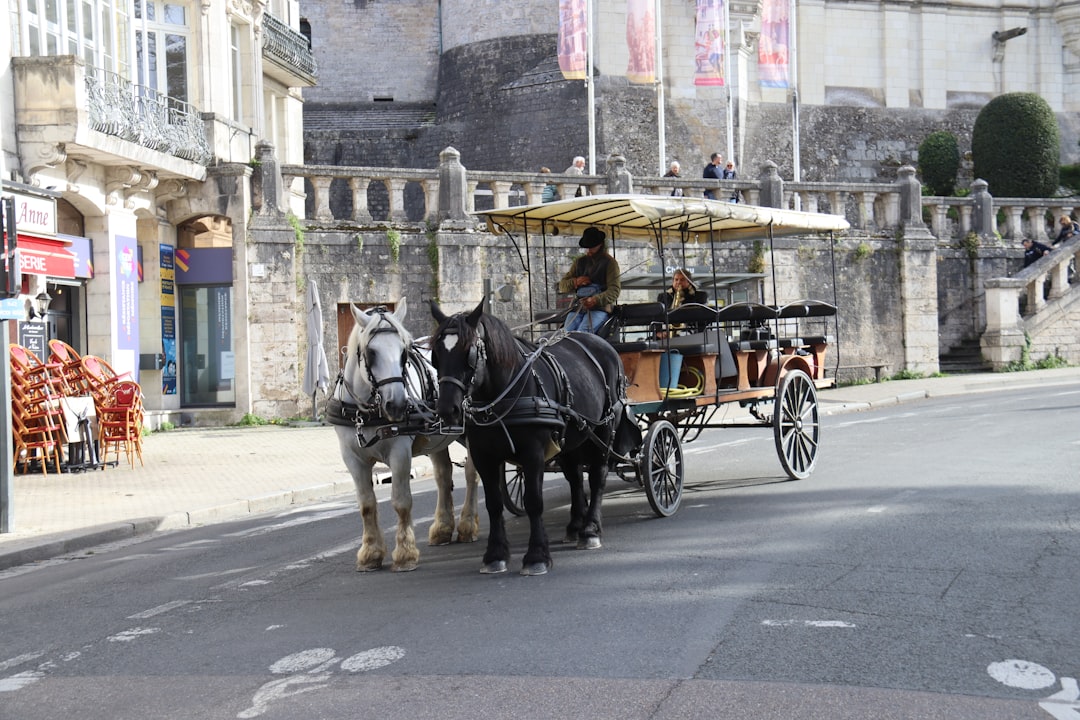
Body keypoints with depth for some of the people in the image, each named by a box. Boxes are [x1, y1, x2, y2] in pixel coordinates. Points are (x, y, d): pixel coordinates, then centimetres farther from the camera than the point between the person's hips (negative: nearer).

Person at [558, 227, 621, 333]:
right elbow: (562, 286, 21)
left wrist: (596, 300, -22)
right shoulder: (579, 261, 23)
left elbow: (614, 290, -4)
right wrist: (575, 282, -2)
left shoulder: (610, 263, 8)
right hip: (577, 307, 4)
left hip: (599, 308, -4)